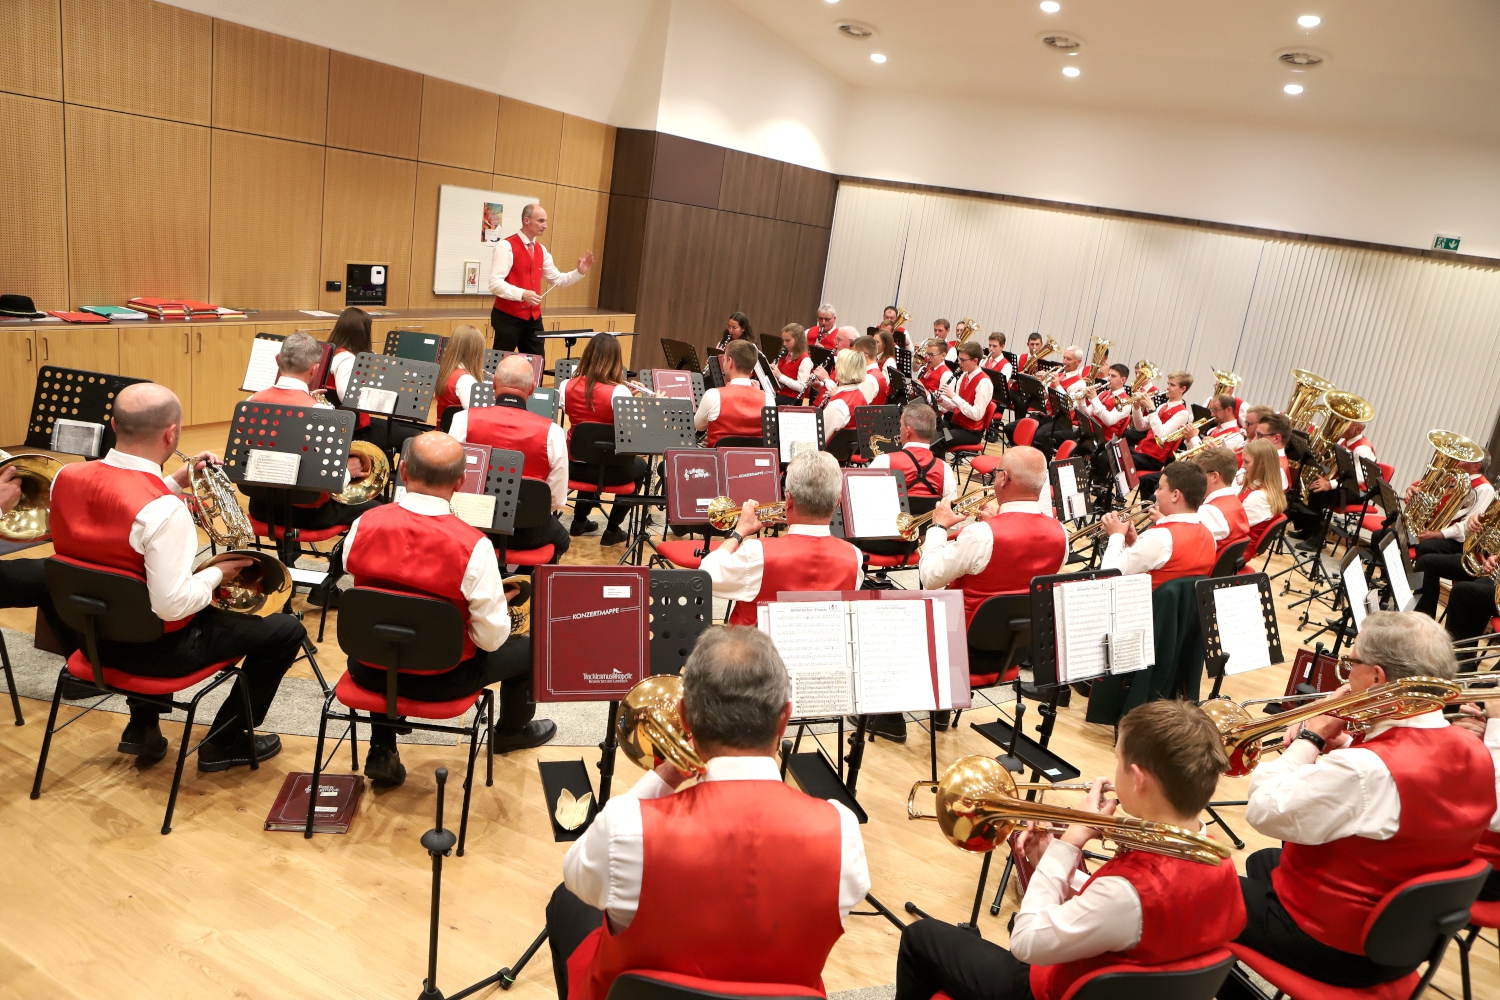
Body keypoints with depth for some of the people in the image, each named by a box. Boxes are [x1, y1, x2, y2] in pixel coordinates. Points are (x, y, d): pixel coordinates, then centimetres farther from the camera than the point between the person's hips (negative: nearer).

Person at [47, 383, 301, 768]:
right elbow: (173, 606, -31)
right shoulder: (164, 510, -31)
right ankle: (223, 742, 17)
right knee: (286, 631, 4)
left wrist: (176, 482, 8)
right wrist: (217, 573, -14)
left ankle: (143, 725, 38)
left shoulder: (67, 476, -8)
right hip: (152, 646, -8)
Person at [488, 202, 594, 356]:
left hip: (533, 318, 7)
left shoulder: (541, 250, 11)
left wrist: (580, 272, 2)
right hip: (508, 317, -7)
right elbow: (495, 283, -20)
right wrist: (522, 294, -32)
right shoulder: (506, 246, -12)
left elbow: (557, 280, 18)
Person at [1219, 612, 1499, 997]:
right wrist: (1340, 746, -5)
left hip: (1333, 949, -8)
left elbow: (1264, 811, -27)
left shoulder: (1365, 772, -36)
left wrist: (1311, 738, -17)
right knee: (1261, 863, 30)